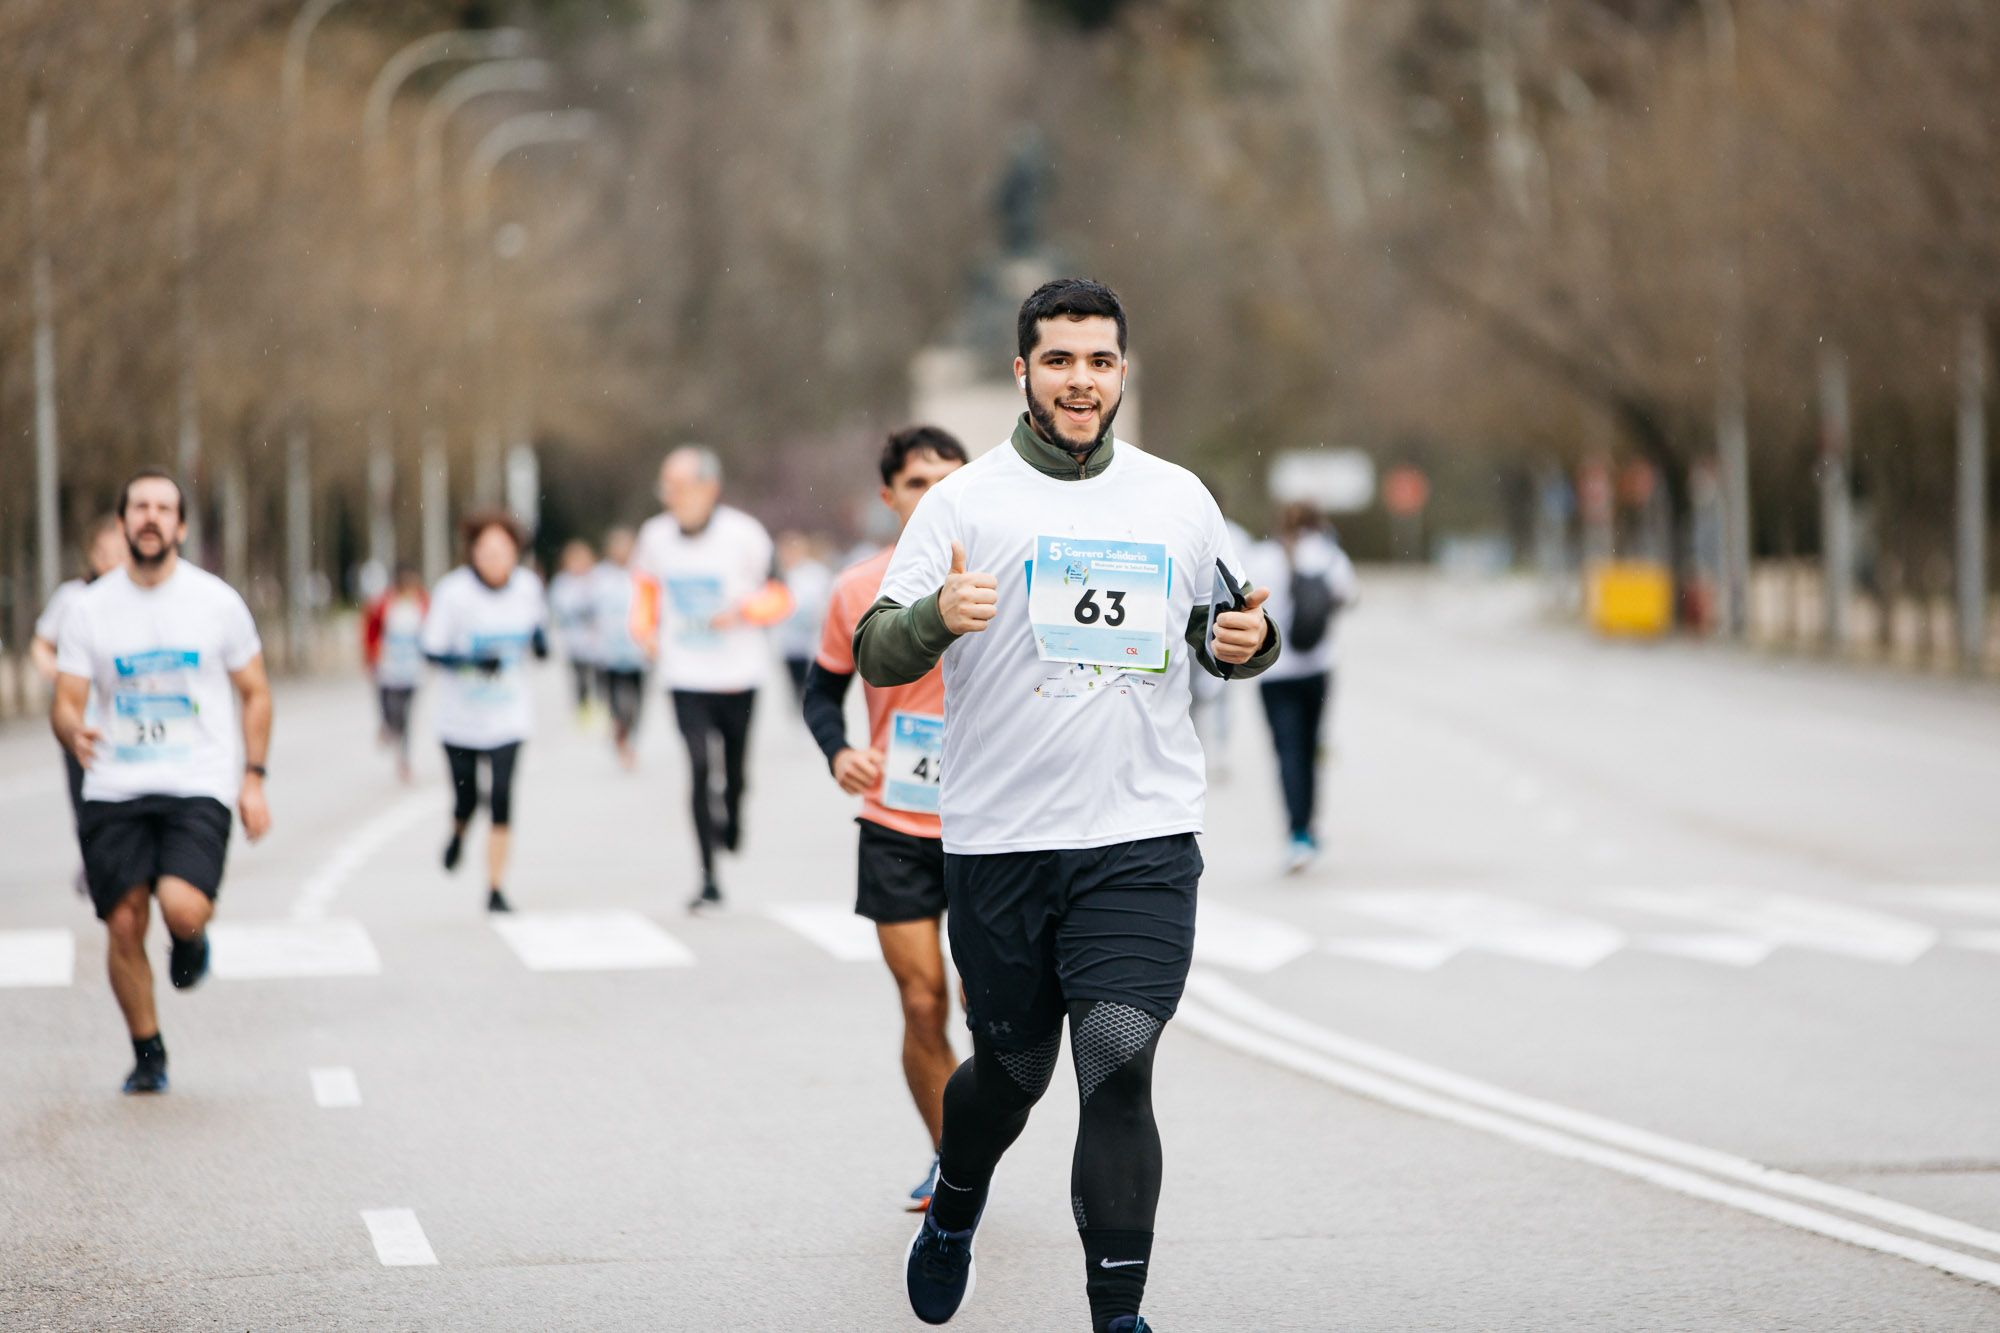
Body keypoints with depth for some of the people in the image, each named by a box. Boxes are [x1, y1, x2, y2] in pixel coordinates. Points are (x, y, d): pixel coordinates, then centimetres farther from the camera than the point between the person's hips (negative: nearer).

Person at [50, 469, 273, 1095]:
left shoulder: (217, 602, 3)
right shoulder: (90, 609, 5)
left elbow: (255, 692, 12)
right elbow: (65, 702, 4)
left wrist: (253, 778, 4)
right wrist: (74, 732, -20)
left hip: (199, 786, -2)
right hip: (114, 787, 2)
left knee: (182, 908, -24)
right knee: (125, 924, -2)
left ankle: (191, 938, 14)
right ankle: (147, 1054, 17)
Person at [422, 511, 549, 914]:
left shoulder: (528, 587, -6)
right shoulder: (453, 591, -16)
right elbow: (432, 651, -13)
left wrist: (540, 640, -9)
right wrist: (473, 662, -29)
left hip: (508, 717, 1)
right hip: (461, 715, -1)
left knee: (501, 798, -12)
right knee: (467, 800, 10)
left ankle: (496, 890, -2)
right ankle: (458, 834, 49)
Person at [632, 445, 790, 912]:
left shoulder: (743, 535, -11)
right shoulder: (656, 535, -1)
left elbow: (778, 597, -4)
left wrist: (743, 612, -22)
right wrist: (648, 630, 6)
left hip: (738, 675, -1)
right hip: (686, 677, 1)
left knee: (735, 767, 11)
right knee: (700, 767, -12)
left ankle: (732, 819, 48)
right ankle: (708, 881, -10)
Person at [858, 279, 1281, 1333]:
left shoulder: (1179, 498, 10)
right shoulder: (963, 502, 1)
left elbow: (1221, 629, 22)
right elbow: (876, 655, -3)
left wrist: (1247, 641, -2)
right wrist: (937, 618, -24)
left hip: (1143, 839, 1)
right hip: (997, 842, 0)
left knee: (1118, 1065, -13)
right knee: (1013, 1070, 12)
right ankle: (953, 1211, 44)